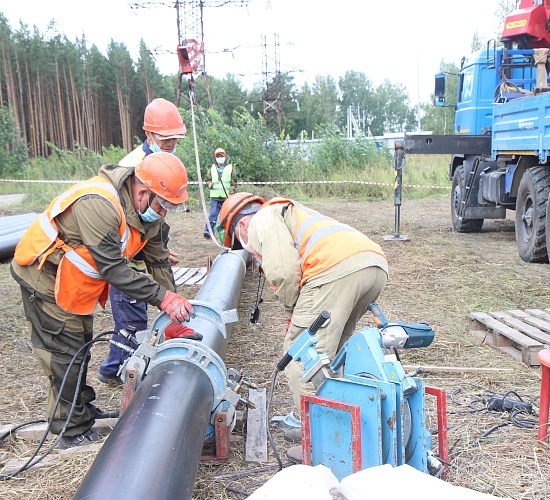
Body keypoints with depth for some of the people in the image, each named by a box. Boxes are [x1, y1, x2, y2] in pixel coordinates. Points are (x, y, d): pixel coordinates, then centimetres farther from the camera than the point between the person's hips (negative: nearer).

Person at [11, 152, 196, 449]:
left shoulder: (146, 211, -7)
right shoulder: (99, 205, -36)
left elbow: (158, 259, -1)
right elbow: (113, 269, -36)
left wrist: (174, 310, -4)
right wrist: (163, 297, -34)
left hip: (74, 282, 9)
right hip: (45, 279, -9)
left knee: (80, 345, 22)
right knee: (64, 352, 0)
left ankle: (82, 407, 41)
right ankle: (73, 431, 15)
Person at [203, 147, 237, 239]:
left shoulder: (230, 168, 7)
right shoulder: (212, 169, 12)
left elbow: (234, 182, 4)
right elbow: (208, 179, 18)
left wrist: (231, 193, -7)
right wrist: (209, 184, -6)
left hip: (227, 197, 0)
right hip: (215, 197, 0)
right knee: (213, 215, -10)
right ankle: (208, 231, -14)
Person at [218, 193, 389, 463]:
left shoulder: (262, 220, 12)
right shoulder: (289, 212, 41)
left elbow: (284, 271, -6)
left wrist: (292, 313, 10)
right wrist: (300, 315, 30)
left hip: (337, 269, -10)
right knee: (332, 351, 21)